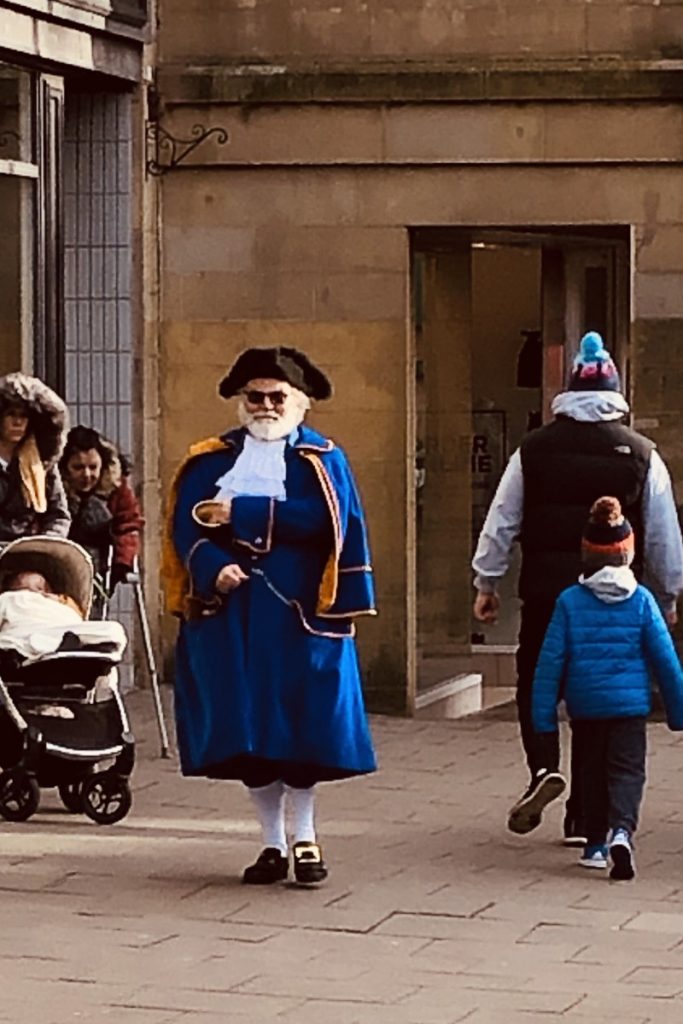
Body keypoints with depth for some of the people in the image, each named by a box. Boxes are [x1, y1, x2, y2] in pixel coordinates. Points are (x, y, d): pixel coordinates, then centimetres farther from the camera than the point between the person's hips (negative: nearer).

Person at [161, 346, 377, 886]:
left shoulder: (322, 460, 3)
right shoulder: (211, 460, 11)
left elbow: (321, 519, -14)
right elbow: (187, 524, 0)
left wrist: (238, 513, -14)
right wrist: (214, 568, -19)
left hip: (298, 612, -3)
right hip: (229, 612, 3)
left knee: (301, 721, -3)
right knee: (246, 725, 3)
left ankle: (306, 836, 10)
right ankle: (273, 841, 11)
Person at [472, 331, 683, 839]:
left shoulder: (534, 450, 1)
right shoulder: (641, 454, 1)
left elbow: (501, 521, 4)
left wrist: (487, 582, 13)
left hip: (545, 592, 0)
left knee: (536, 683, 14)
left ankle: (543, 769, -13)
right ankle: (583, 818, 9)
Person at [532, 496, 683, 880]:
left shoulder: (570, 602, -5)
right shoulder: (641, 600, -4)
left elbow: (551, 661, -5)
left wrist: (544, 716, 1)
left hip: (585, 706, 1)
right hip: (629, 704, -1)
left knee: (592, 773, 17)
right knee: (627, 771, 0)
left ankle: (596, 843, 21)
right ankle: (622, 830, -25)